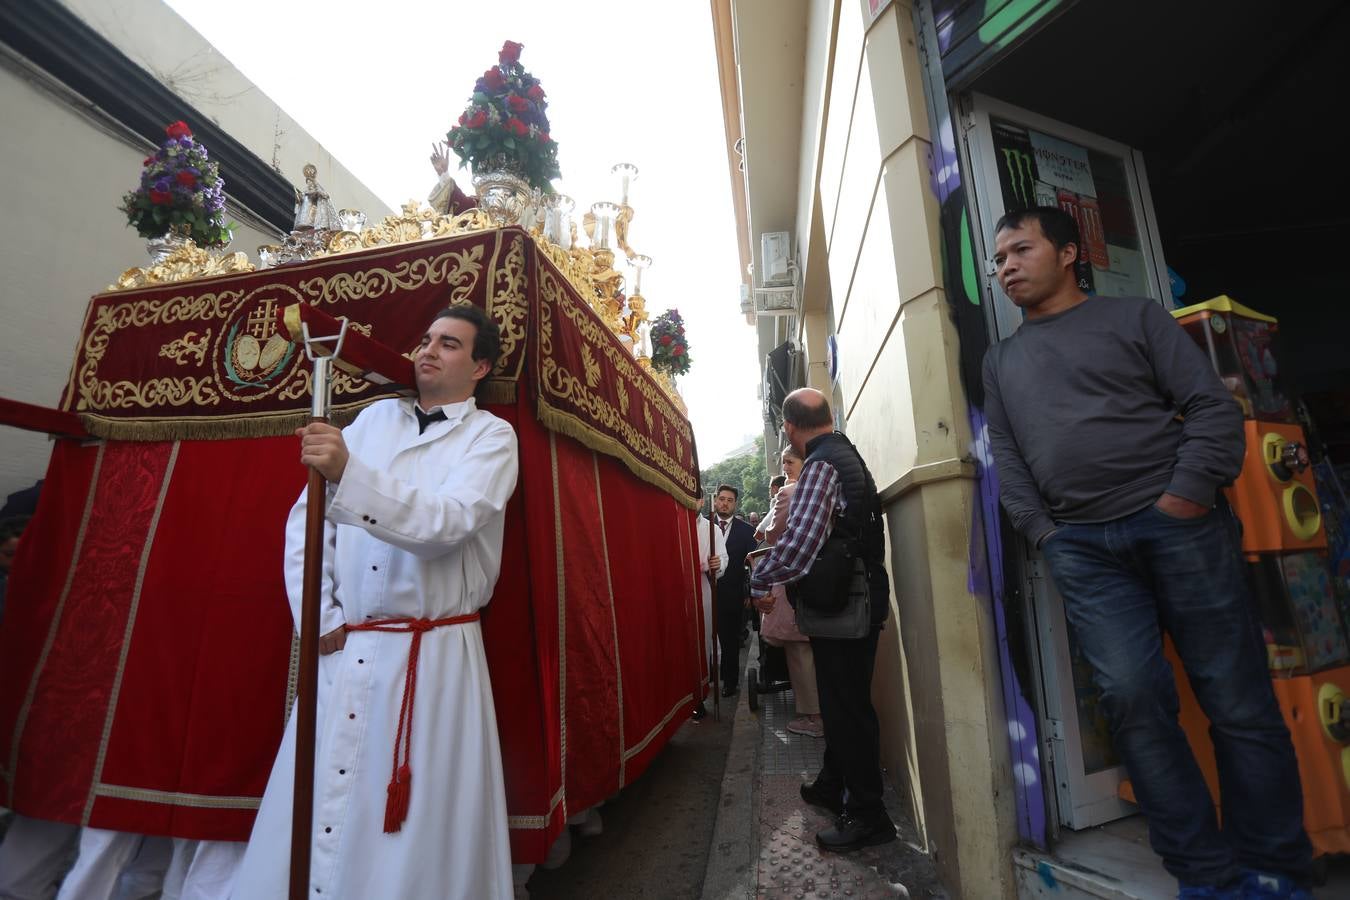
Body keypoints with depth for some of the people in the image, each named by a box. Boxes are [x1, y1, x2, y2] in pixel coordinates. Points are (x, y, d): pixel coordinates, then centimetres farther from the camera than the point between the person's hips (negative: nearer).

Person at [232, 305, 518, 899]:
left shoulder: (491, 436, -3)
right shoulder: (375, 417, 11)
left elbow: (446, 524, -19)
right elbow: (308, 516, 9)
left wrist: (349, 473, -28)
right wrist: (319, 616, 1)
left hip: (435, 655, -4)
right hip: (345, 649, 4)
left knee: (415, 827, 5)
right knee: (313, 814, 13)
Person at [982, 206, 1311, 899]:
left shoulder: (1134, 317, 9)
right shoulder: (1001, 361, 17)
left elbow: (1214, 407, 2)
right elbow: (1007, 459, 11)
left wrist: (1187, 494, -11)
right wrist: (1043, 532, 0)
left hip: (1175, 524, -1)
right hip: (1082, 549, 2)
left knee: (1238, 700, 4)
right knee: (1131, 695, -7)